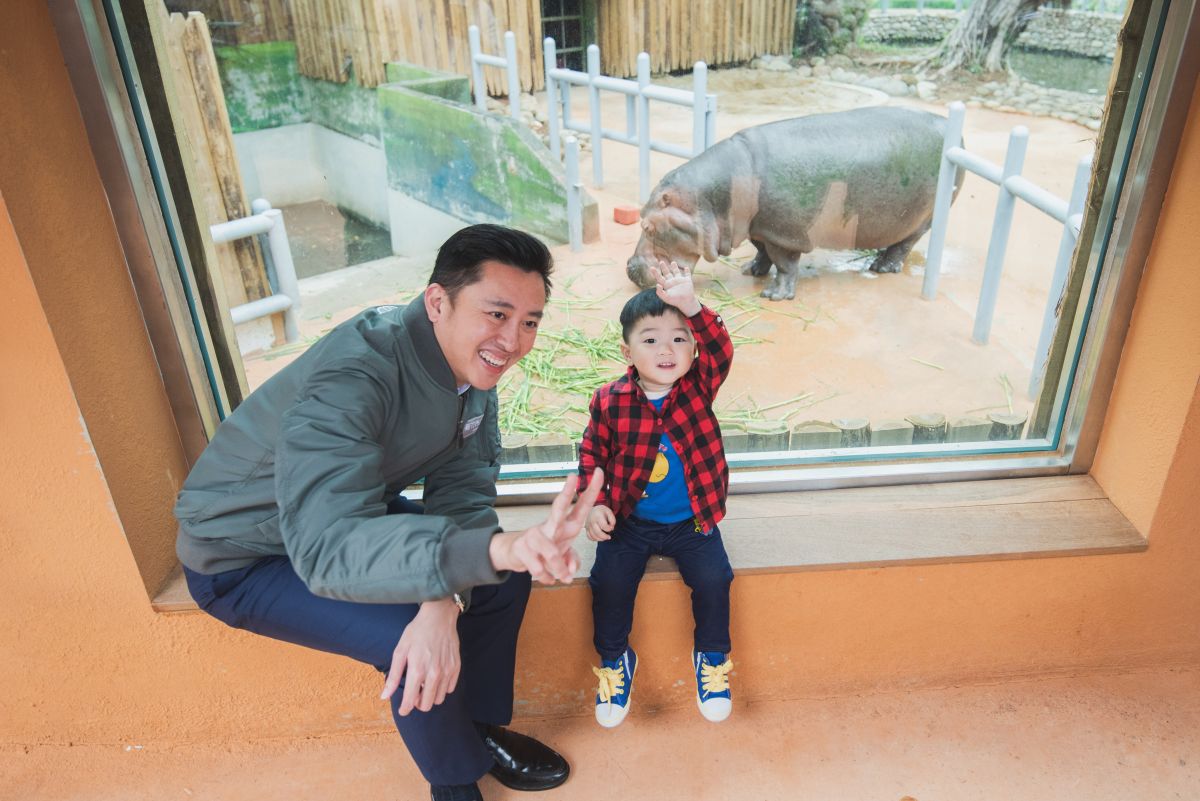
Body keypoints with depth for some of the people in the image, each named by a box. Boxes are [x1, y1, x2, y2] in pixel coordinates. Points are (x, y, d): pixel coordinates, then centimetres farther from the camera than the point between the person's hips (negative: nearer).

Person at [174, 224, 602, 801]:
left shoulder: (471, 359, -12)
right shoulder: (350, 380, -37)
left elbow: (462, 487, -13)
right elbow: (327, 547, -47)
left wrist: (444, 604, -31)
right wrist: (499, 548, -61)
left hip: (354, 511, 7)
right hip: (245, 556, -7)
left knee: (507, 573, -5)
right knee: (406, 636, -26)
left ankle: (479, 727, 17)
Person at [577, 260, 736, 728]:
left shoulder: (698, 388, -9)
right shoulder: (609, 402, -10)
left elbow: (721, 351, -29)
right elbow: (592, 456, 2)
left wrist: (691, 307, -45)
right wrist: (595, 505, -11)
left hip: (691, 521, 0)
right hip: (630, 521, 0)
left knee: (713, 578, -17)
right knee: (610, 581, -15)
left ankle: (712, 657, 14)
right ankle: (614, 659, 15)